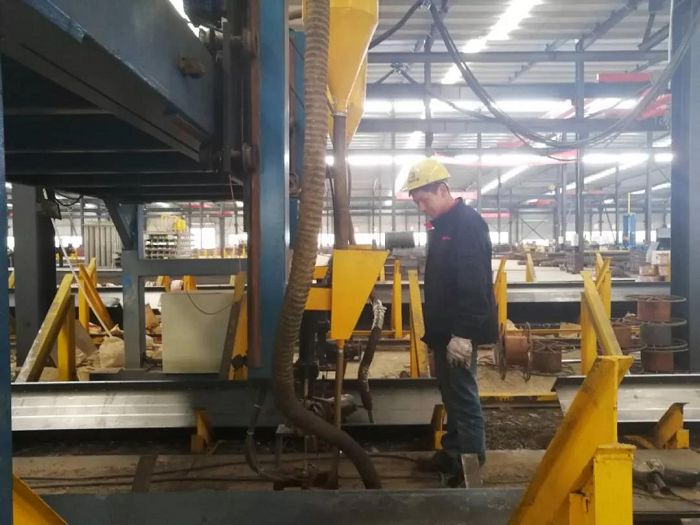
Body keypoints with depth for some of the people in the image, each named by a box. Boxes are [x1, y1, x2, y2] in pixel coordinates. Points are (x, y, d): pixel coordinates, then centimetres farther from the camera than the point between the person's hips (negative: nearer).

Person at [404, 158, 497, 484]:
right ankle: (452, 454, 29)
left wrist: (462, 333, -25)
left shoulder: (467, 223, -16)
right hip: (445, 329, 10)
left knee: (463, 397, -2)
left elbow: (473, 286, -23)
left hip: (460, 332, -10)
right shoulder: (442, 225, 14)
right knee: (450, 394, 17)